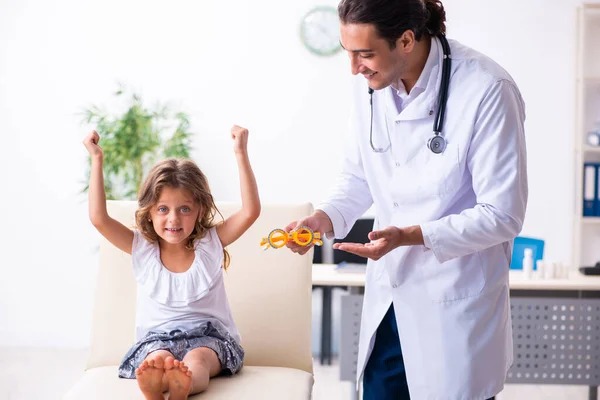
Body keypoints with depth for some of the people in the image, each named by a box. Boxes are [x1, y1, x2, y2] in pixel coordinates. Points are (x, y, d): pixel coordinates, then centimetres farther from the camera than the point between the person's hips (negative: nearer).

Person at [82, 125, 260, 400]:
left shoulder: (209, 242, 1)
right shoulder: (142, 248, 3)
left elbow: (250, 211, -10)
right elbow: (99, 219, -8)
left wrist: (241, 153, -15)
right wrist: (97, 160, -10)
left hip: (209, 335, -1)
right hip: (157, 338, 1)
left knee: (197, 360, -35)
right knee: (158, 359, -34)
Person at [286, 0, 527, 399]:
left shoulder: (486, 91, -21)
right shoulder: (370, 83, -3)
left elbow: (503, 216, -18)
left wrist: (410, 236, -27)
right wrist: (323, 218, -9)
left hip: (454, 303, -5)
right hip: (388, 294, 5)